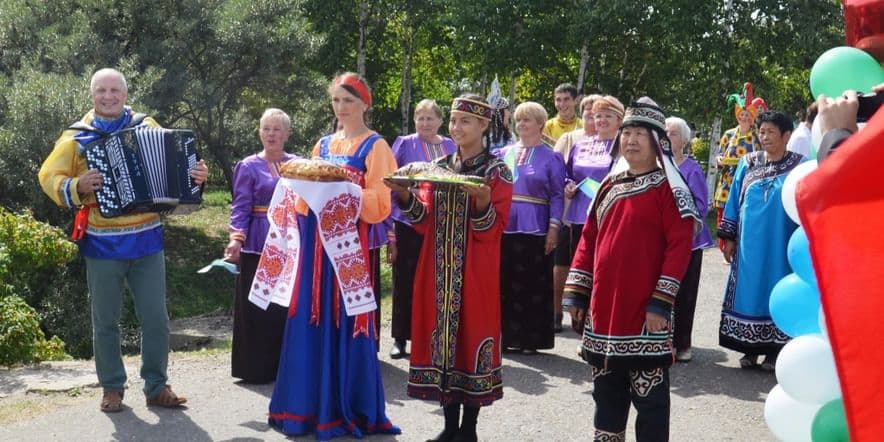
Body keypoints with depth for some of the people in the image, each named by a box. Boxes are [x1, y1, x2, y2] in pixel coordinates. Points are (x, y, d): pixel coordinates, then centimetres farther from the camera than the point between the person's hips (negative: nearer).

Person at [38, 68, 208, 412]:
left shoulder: (147, 127, 6)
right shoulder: (77, 137, 1)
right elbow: (49, 176, -1)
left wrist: (195, 175, -10)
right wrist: (76, 187, -20)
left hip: (147, 240, 1)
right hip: (102, 244, -1)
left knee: (156, 318, 3)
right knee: (105, 321, 7)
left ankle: (157, 387, 15)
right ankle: (112, 388, 20)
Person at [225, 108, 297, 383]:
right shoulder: (249, 167, 0)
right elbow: (240, 208, -4)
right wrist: (236, 239, -19)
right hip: (260, 245, -3)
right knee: (258, 308, -3)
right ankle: (257, 368, 6)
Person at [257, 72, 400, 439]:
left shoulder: (375, 146, -1)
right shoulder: (323, 145, 17)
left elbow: (379, 203, -9)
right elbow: (307, 198, 18)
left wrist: (341, 188, -22)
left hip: (349, 243, -5)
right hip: (316, 240, 6)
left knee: (346, 320, -4)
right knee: (313, 319, 5)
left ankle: (349, 409, 4)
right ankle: (311, 405, 12)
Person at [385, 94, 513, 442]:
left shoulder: (497, 172, -4)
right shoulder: (438, 167, 11)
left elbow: (493, 231, -11)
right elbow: (425, 223, 6)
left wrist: (481, 202, -29)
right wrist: (405, 196, -10)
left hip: (476, 272, -5)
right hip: (439, 269, 5)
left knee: (472, 332, -2)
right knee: (441, 334, 6)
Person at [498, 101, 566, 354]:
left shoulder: (550, 158, 3)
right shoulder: (505, 154, 13)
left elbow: (557, 196, -1)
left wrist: (554, 228, -11)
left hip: (534, 230, -3)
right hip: (503, 227, 4)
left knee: (533, 285, 0)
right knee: (505, 284, 5)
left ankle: (530, 340, 6)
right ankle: (506, 335, 13)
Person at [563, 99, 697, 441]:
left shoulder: (668, 189, -6)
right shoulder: (609, 186, 14)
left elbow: (680, 246, -13)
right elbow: (588, 241, 15)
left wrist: (661, 301, -19)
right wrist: (577, 294, 10)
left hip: (645, 312, -6)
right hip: (603, 310, 6)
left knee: (649, 395, 0)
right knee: (606, 392, 17)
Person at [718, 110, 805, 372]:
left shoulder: (800, 166, -3)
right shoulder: (748, 164, 5)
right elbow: (735, 200, 8)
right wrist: (729, 237, 5)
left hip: (781, 242, -3)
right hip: (750, 241, 3)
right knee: (749, 289, 6)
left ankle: (774, 349, 13)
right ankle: (751, 348, 16)